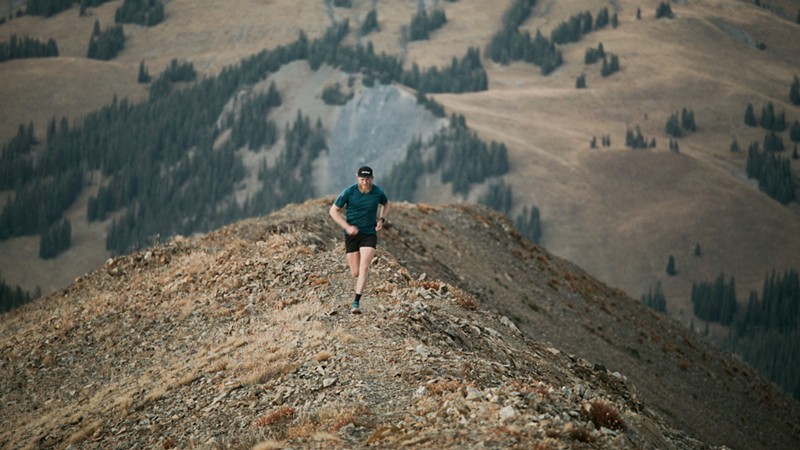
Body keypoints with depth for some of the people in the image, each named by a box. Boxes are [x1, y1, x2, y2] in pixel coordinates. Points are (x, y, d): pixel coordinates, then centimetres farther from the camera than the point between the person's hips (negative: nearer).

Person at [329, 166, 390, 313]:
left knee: (364, 268, -18)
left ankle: (356, 302, -16)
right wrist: (347, 227, -15)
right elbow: (333, 210, -4)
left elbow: (386, 204, 18)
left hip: (369, 234, 0)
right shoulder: (349, 192, -12)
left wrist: (381, 220, 1)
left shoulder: (378, 192, -6)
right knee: (356, 273, 4)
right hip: (352, 235, 0)